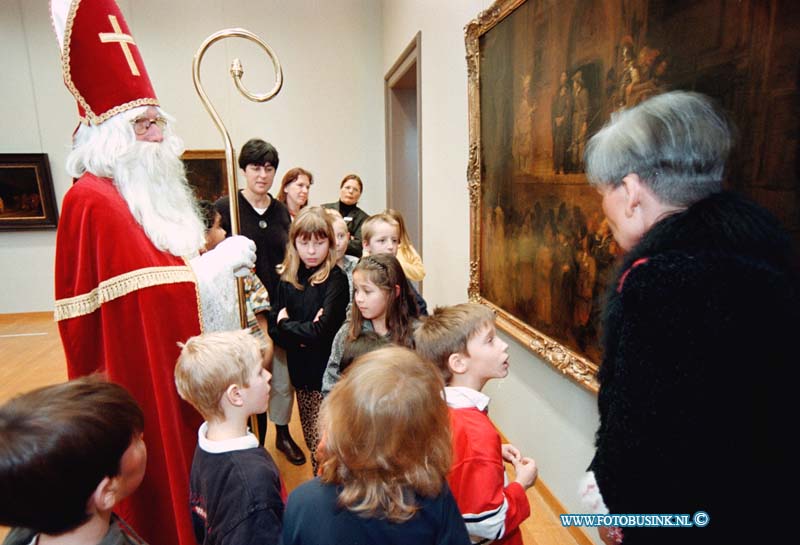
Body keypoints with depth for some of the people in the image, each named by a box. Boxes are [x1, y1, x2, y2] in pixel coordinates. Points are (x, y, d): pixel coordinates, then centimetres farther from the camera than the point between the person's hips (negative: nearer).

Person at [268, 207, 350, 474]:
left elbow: (323, 330, -21)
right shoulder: (288, 279, 4)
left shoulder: (335, 279, -13)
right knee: (311, 441, 19)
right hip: (301, 371, 6)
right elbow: (273, 328, 0)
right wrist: (302, 335, -18)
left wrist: (287, 325, -7)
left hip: (328, 372, -5)